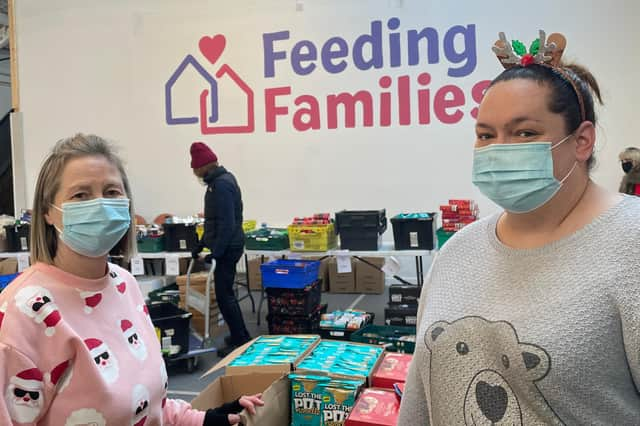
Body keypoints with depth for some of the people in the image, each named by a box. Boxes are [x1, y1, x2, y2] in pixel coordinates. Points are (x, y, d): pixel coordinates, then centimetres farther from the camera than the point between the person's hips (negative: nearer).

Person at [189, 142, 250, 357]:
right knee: (226, 293, 17)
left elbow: (227, 223, -24)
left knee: (224, 295, -4)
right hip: (227, 246, 10)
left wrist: (216, 252, -22)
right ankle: (239, 336, 28)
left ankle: (241, 341, 5)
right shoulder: (222, 179, 13)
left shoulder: (221, 185, -19)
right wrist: (202, 244, 23)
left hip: (227, 248, -10)